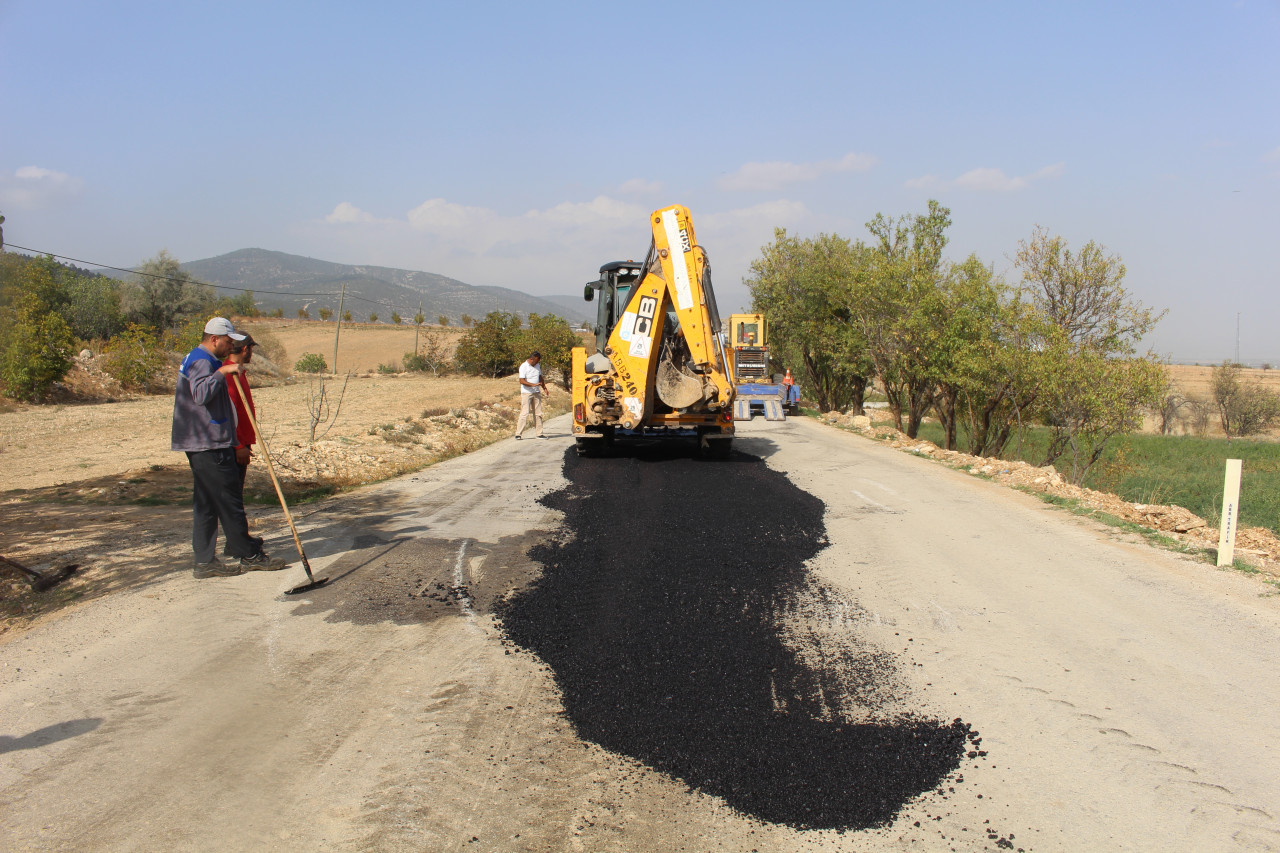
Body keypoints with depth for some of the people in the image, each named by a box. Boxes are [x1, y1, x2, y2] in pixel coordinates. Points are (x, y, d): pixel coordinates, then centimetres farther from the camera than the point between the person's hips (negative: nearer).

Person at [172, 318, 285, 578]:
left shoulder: (195, 359, 22)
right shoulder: (202, 361, -13)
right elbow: (201, 395, -32)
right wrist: (222, 372, -31)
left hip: (200, 445, 11)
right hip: (210, 446, -11)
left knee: (206, 503, 9)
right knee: (229, 500, -5)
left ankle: (205, 561, 11)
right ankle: (249, 555, 1)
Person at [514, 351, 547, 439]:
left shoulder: (537, 366, 10)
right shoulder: (523, 366, -11)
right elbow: (522, 381, -18)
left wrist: (544, 387, 14)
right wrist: (533, 385, -27)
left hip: (536, 392, 7)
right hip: (526, 393, -7)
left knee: (538, 413, 7)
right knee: (524, 413, -11)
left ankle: (539, 433, 14)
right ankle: (518, 434, -9)